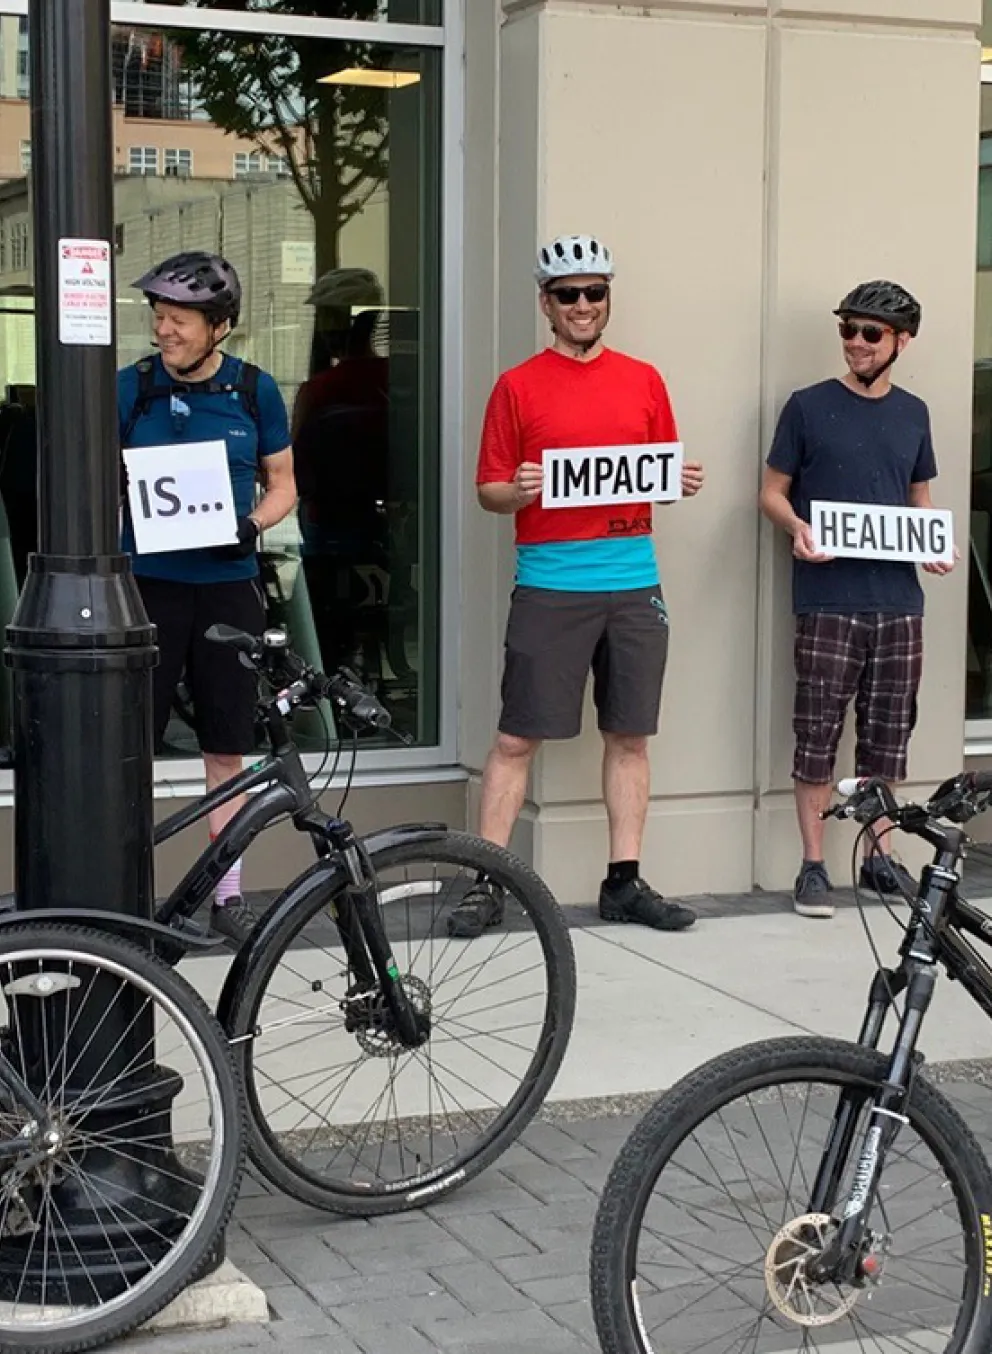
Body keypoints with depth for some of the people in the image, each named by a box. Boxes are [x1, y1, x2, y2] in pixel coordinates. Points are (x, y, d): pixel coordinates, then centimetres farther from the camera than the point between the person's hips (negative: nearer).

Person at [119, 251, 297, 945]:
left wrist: (254, 524, -10)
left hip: (228, 586, 1)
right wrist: (115, 508, -16)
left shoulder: (255, 391, 2)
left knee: (227, 750, 8)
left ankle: (229, 893, 17)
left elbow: (283, 484, 9)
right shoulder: (129, 387, -2)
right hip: (148, 583, -1)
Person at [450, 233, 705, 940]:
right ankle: (488, 882, 4)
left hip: (634, 583, 4)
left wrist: (685, 482, -6)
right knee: (518, 737, -2)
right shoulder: (519, 386, 1)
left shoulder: (643, 380, 11)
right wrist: (518, 491, -20)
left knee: (631, 733, 8)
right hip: (550, 584, -3)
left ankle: (625, 880, 17)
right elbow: (489, 489, 1)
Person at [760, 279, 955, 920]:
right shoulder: (810, 406, 1)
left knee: (889, 734, 8)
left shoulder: (913, 413, 12)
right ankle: (813, 864, 4)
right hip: (829, 599, -4)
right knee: (818, 733, -3)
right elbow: (772, 491, 3)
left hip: (898, 599, 4)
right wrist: (798, 527, -17)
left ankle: (879, 854, 20)